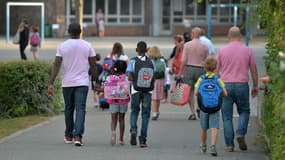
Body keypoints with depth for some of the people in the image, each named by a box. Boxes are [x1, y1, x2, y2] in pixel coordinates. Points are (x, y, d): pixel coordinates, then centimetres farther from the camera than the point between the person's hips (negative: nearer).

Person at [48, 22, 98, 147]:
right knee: (80, 109, -5)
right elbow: (93, 66, 1)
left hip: (67, 83, 1)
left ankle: (68, 136, 25)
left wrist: (51, 84, -7)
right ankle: (78, 136, -21)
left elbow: (56, 65, -7)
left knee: (68, 109, 15)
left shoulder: (62, 46, -2)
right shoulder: (87, 46, -1)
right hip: (82, 83, -1)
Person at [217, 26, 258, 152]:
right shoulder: (247, 51, 1)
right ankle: (241, 134, -4)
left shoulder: (222, 51, 0)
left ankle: (229, 145, 2)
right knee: (244, 111, 19)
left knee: (227, 116, 5)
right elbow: (254, 70, 6)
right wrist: (255, 86, 17)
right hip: (242, 85, 0)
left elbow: (216, 70, 3)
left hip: (225, 85, 0)